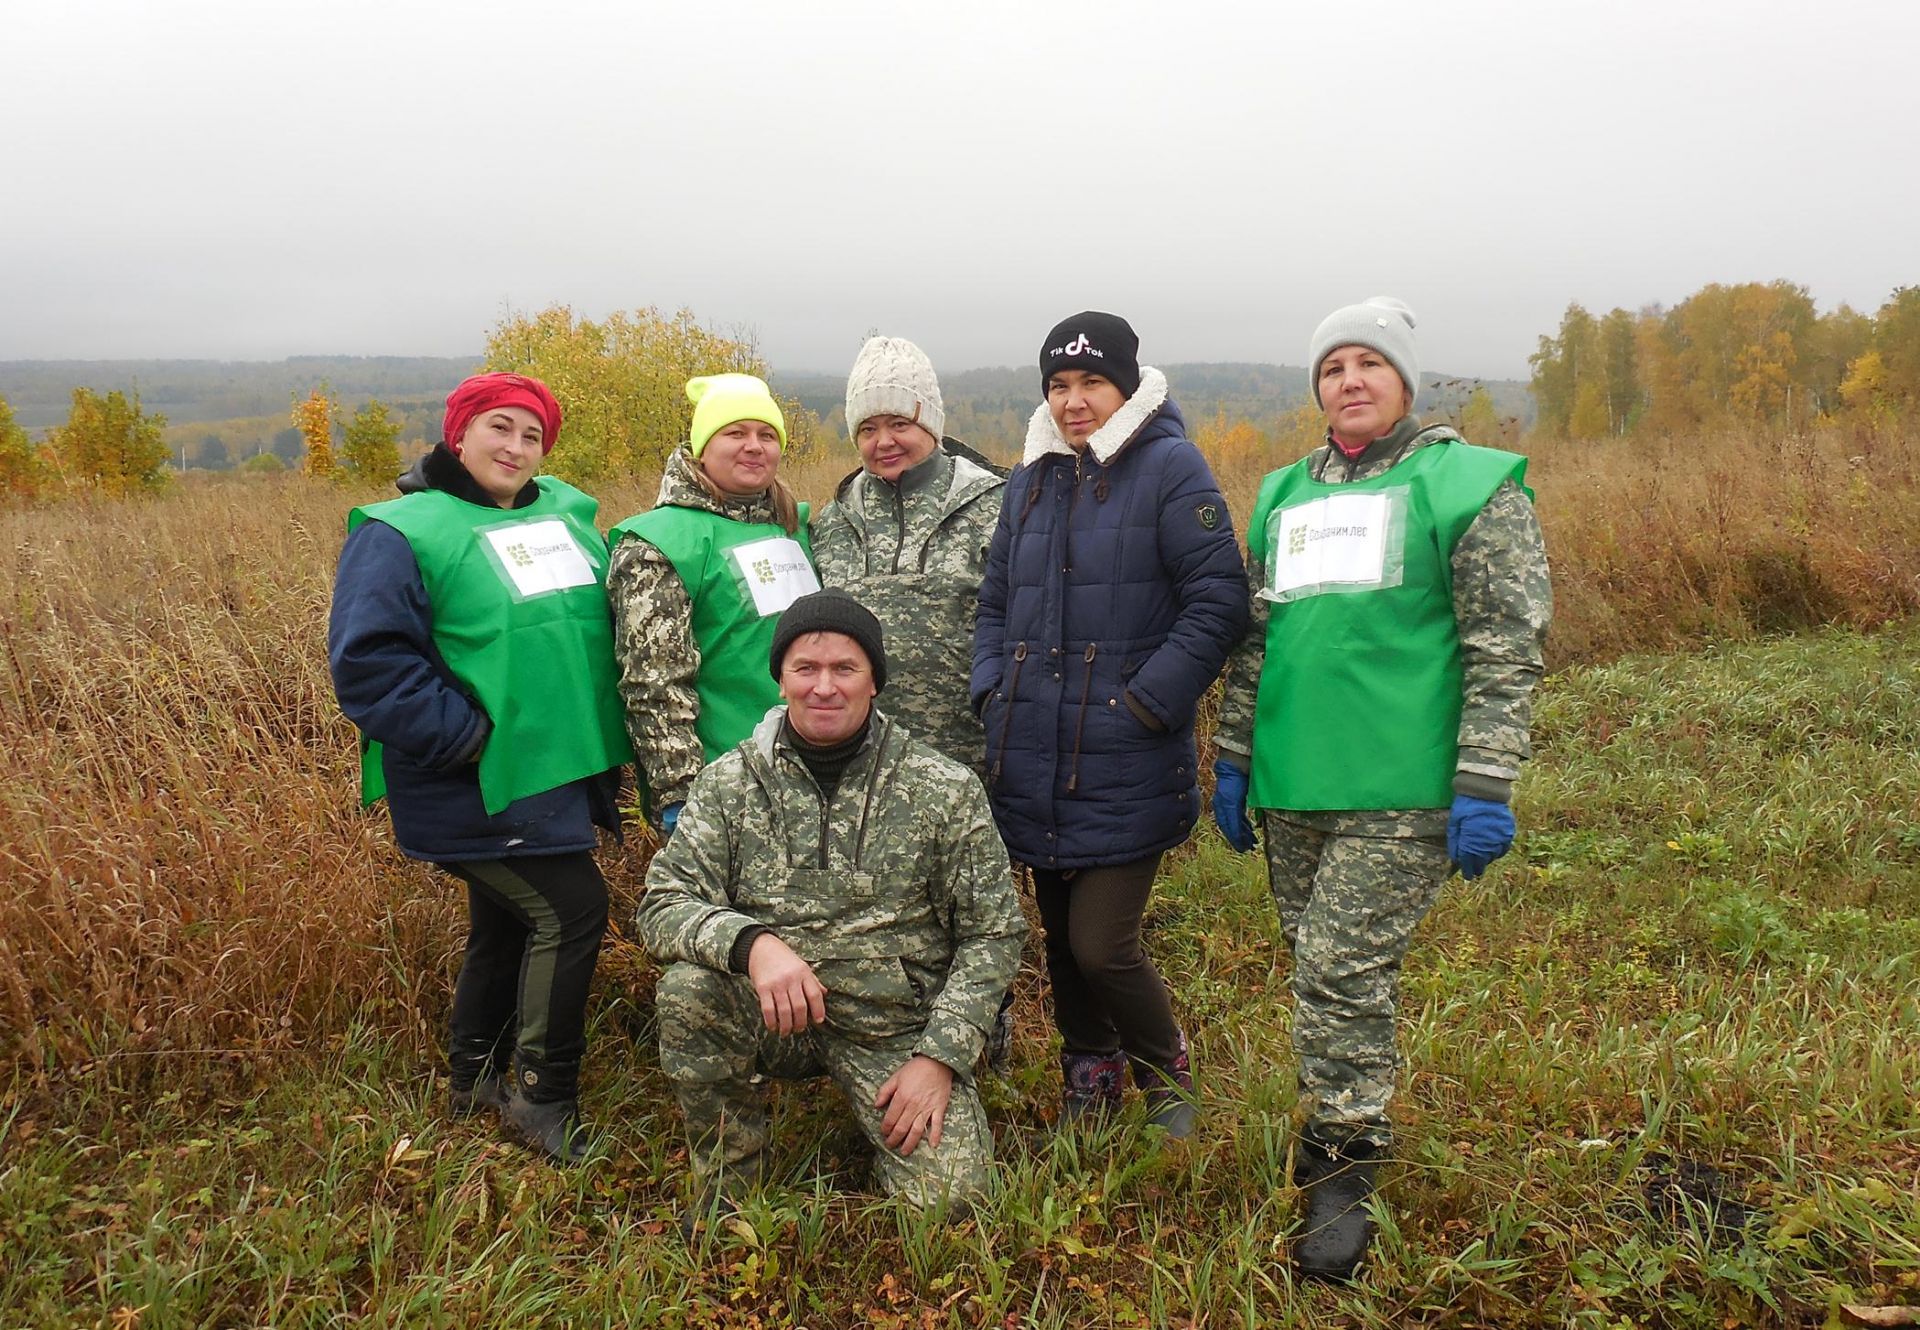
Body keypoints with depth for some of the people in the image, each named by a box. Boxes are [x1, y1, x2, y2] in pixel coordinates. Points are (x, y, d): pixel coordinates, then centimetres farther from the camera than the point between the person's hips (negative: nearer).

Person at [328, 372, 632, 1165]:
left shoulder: (565, 512, 9)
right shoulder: (402, 532, -12)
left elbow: (612, 618, 18)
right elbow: (366, 660, -19)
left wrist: (599, 740, 11)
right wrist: (467, 735, -21)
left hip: (558, 779, 8)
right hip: (482, 792, -7)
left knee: (508, 924, 19)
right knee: (572, 909, -13)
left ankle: (475, 1083, 38)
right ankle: (543, 1100, 4)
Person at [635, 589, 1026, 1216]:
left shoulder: (945, 789, -5)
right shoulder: (730, 782, -2)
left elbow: (993, 933, -2)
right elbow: (662, 905, -9)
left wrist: (940, 1055, -12)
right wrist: (751, 942, -29)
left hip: (898, 1027, -1)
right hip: (773, 1018, 1)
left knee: (947, 1198, -18)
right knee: (687, 989, -29)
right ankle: (728, 1189, -3)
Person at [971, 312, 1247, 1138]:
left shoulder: (1169, 468, -5)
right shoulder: (1030, 479, 14)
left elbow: (1217, 602, -10)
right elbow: (996, 600, 20)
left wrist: (1147, 702, -15)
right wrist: (991, 690, 5)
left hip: (1126, 763, -6)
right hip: (1036, 760, 6)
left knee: (1102, 945, -6)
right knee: (1060, 940, 15)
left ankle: (1168, 1077, 23)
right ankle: (1088, 1087, 37)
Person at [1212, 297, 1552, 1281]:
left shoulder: (1469, 483, 0)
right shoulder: (1285, 497, 16)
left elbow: (1507, 645, -6)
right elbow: (1256, 639, 20)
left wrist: (1483, 786, -12)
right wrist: (1234, 757, 16)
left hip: (1399, 790, -5)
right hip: (1292, 788, 6)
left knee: (1341, 970, -9)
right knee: (1325, 969, 13)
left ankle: (1340, 1175, 7)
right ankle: (1347, 1131, 31)